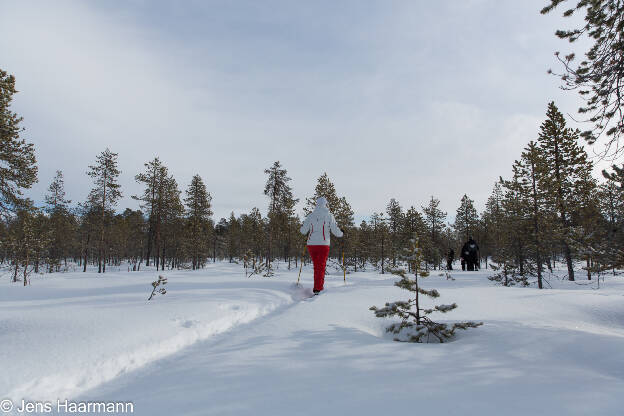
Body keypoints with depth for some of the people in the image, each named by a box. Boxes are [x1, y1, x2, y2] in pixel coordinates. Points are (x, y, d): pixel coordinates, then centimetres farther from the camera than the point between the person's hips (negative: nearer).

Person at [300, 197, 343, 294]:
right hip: (323, 244, -3)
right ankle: (317, 289, -3)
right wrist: (341, 234, 20)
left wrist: (303, 229, 29)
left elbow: (303, 231, 5)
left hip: (311, 244, 3)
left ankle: (318, 285, 22)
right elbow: (335, 231, -2)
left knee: (316, 266, 19)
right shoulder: (329, 216, -1)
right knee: (321, 267, 3)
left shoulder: (310, 216, 6)